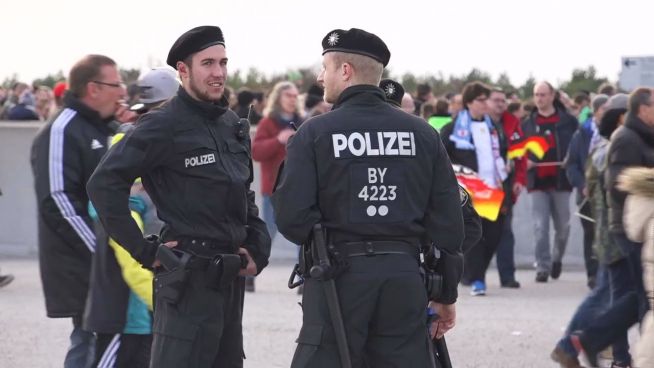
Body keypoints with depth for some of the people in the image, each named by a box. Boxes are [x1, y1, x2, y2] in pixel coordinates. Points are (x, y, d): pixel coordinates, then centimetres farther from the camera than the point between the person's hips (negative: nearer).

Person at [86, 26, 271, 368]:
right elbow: (103, 183, -16)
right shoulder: (164, 125, -10)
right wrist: (143, 250, -16)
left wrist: (257, 248, 11)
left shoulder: (233, 125, 15)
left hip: (229, 276, 8)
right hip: (188, 277, -8)